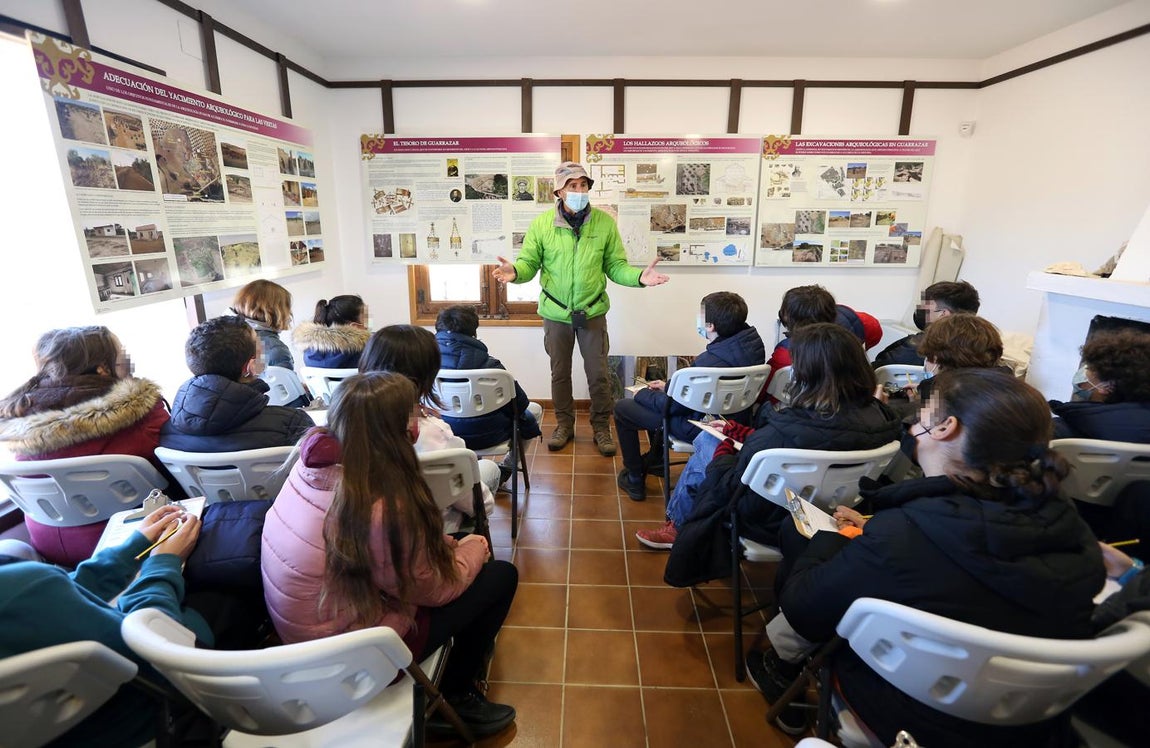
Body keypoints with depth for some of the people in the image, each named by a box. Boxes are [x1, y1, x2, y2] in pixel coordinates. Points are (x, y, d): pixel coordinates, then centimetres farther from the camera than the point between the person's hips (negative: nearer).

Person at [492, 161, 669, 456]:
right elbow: (529, 263, -4)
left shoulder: (605, 222, -4)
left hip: (593, 312, 0)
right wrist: (515, 272, -26)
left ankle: (601, 426, 27)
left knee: (598, 373, 7)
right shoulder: (541, 224, -6)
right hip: (556, 313, 0)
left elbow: (615, 266, -1)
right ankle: (564, 423, 33)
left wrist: (639, 276, -20)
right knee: (559, 373, 14)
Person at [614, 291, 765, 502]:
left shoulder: (709, 362, -36)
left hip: (701, 428, -9)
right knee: (654, 397, 28)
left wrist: (642, 394, -3)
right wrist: (668, 386, 9)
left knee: (622, 408, 3)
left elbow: (673, 406, -21)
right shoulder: (751, 340, -9)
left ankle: (635, 480, 17)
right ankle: (655, 459, 44)